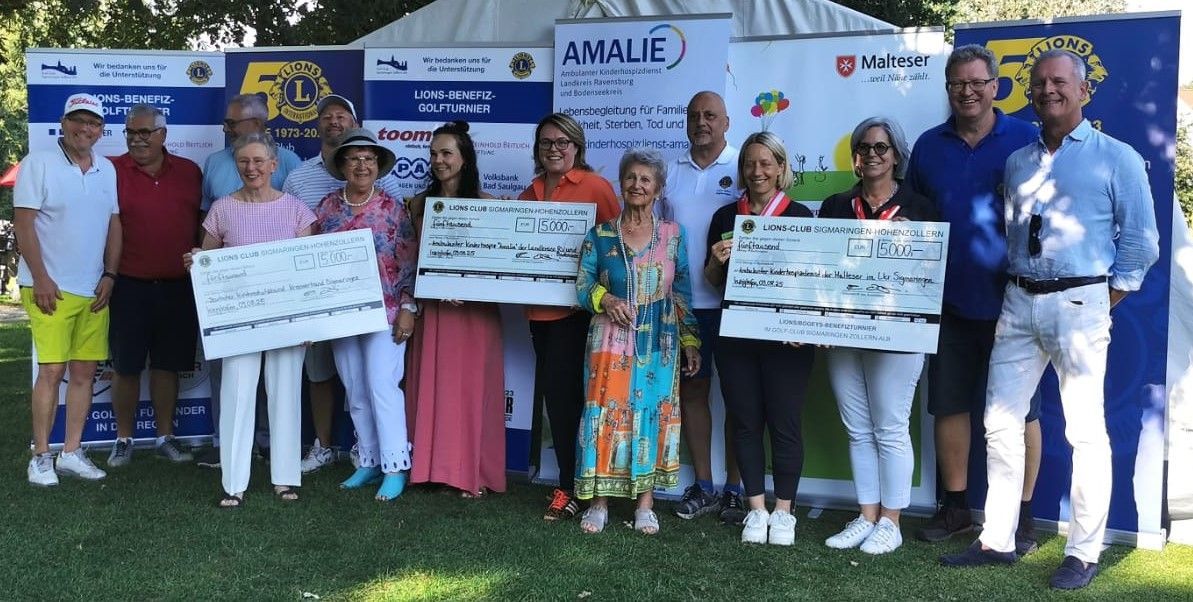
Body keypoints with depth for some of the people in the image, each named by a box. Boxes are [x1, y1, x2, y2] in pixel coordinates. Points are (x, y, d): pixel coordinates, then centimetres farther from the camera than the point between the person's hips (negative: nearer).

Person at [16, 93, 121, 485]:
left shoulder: (107, 170, 11)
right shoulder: (39, 163, -4)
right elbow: (23, 223, -8)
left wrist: (109, 276, 4)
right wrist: (41, 278, -13)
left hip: (94, 290, 5)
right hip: (51, 288, -5)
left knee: (85, 371, 7)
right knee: (52, 370, -6)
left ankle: (72, 452, 17)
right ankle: (41, 456, 6)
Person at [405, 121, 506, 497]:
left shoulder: (485, 204, -2)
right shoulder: (420, 204, 8)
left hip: (475, 308, -3)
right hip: (433, 306, 3)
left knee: (471, 387, 2)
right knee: (432, 386, 7)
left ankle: (473, 472, 12)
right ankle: (434, 465, 19)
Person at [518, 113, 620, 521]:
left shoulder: (594, 186, -4)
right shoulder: (530, 192, 14)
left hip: (576, 307, -6)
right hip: (539, 307, 6)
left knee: (563, 393, -5)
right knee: (554, 394, 10)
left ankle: (570, 487, 9)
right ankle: (571, 482, 22)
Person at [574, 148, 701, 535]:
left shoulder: (672, 235, 5)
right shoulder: (600, 236, 3)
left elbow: (683, 293, 7)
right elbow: (582, 287, 3)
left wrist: (690, 340, 4)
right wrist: (606, 299, -17)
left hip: (658, 342, 1)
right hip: (611, 340, 0)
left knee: (652, 412, 3)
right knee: (606, 411, -2)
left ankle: (645, 503, 13)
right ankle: (599, 500, 9)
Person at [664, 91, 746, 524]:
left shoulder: (743, 168, -1)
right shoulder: (671, 173, 12)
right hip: (682, 302, 4)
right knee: (691, 391, 9)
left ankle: (734, 490, 15)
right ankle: (702, 487, 21)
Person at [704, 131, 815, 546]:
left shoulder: (799, 215, 1)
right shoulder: (726, 216, 9)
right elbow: (712, 280, 13)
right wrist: (716, 260, -9)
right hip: (736, 333, 3)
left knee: (785, 422, 2)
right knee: (745, 421, 7)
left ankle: (783, 511, 15)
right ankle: (756, 509, 18)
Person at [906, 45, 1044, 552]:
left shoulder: (1028, 141, -2)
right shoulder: (929, 146, 8)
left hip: (1011, 300, -3)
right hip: (949, 300, 4)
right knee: (948, 404, 9)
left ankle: (1021, 515, 17)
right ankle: (954, 507, 23)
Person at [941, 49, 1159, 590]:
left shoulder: (1117, 158, 1)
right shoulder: (1017, 162, 16)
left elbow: (1141, 243, 0)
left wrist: (1100, 307, -2)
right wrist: (1015, 288, 10)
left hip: (1078, 302, -5)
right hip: (1018, 302, 5)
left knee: (1085, 431, -1)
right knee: (1000, 423, 6)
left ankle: (1083, 553, 10)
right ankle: (997, 541, 17)